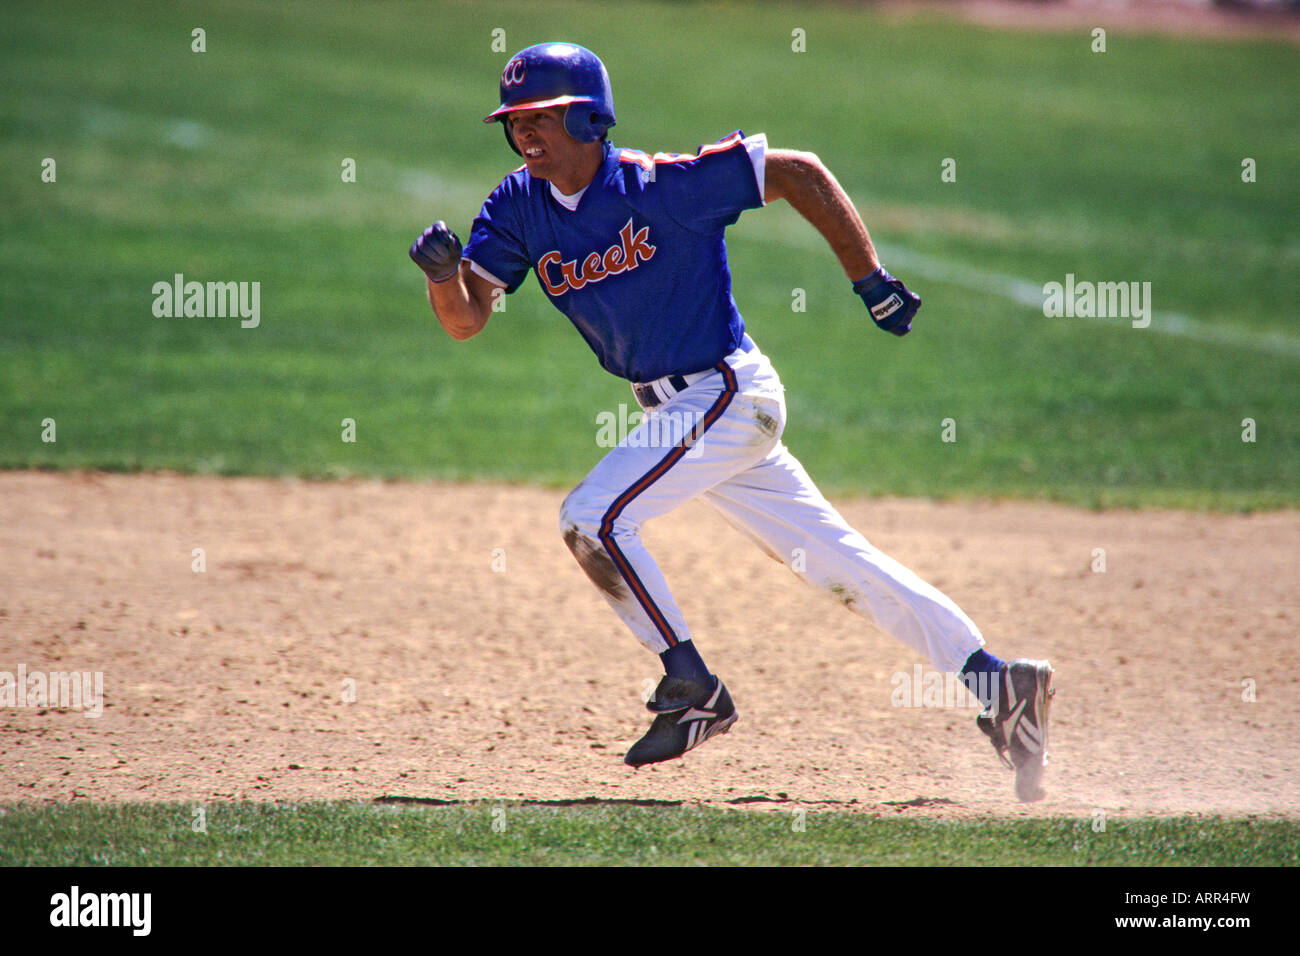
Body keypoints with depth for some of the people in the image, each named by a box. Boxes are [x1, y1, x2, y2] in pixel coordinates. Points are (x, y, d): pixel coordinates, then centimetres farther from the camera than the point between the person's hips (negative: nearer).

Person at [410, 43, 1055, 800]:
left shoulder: (663, 185, -19)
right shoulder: (520, 209, 0)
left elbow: (799, 173, -13)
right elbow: (466, 318, -5)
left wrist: (872, 282, -11)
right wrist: (445, 272, -27)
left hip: (728, 391, -7)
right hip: (675, 411, 7)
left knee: (593, 519, -17)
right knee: (837, 560, 9)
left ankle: (693, 691, -5)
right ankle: (997, 681, 14)